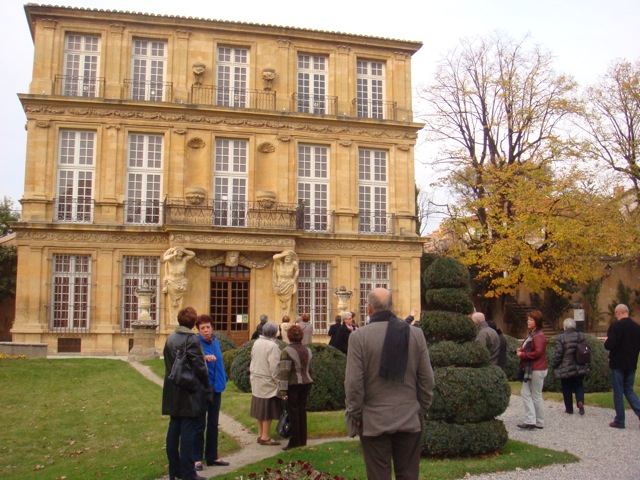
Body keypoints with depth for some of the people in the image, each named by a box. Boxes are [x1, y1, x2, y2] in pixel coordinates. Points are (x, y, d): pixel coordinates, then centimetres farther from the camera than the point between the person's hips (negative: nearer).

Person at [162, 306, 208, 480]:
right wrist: (207, 386, -2)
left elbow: (169, 363, 12)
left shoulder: (170, 339, 7)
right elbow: (199, 367, -15)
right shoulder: (191, 339, -15)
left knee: (174, 430, 12)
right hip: (190, 393, -7)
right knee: (188, 433, -2)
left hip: (173, 392, 7)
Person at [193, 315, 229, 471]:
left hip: (216, 387, 7)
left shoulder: (215, 341, 6)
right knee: (200, 425, 1)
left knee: (213, 424, 14)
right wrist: (204, 357, -44)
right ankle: (197, 459, 11)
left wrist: (222, 380, 13)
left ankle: (212, 457, 24)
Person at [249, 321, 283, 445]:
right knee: (268, 409, 0)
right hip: (268, 382, -8)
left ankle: (260, 434, 23)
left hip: (256, 381, 8)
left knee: (260, 407, 15)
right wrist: (278, 381, -13)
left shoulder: (256, 343, 4)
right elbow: (274, 366, -21)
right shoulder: (272, 346, -19)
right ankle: (265, 437, 4)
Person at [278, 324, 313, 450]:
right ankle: (303, 440, 18)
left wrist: (283, 390, -17)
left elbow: (285, 371, -17)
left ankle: (295, 441, 4)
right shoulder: (307, 350, 10)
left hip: (293, 384, -6)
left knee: (293, 412, 1)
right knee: (302, 411, 13)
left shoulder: (287, 351, -12)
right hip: (306, 383, 6)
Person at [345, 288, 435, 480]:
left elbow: (353, 382, -12)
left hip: (374, 421, -3)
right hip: (410, 420, 3)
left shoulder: (359, 336, -11)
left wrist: (355, 414, 1)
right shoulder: (416, 334, -1)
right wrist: (422, 410, 13)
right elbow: (427, 379, 2)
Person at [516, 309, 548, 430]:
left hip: (537, 370, -10)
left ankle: (540, 423, 7)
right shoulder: (531, 334, 16)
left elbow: (538, 352, -27)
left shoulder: (539, 336, -17)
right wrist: (521, 350, 7)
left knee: (536, 396, -1)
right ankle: (530, 420, 10)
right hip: (529, 369, 10)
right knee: (525, 393, 9)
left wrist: (523, 355, -18)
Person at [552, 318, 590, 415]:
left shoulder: (560, 338, -15)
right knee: (578, 385, 18)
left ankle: (569, 408, 16)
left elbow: (558, 354, -14)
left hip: (565, 369, -4)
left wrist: (554, 365, 1)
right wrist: (585, 363, 22)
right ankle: (580, 401, -5)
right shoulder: (581, 336, 0)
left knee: (567, 389, 9)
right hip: (579, 368, 4)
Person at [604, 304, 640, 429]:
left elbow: (609, 345, -22)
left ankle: (619, 421, 8)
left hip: (618, 364, -5)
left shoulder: (615, 326, -16)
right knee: (629, 390, 17)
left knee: (618, 392, 4)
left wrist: (606, 342, -1)